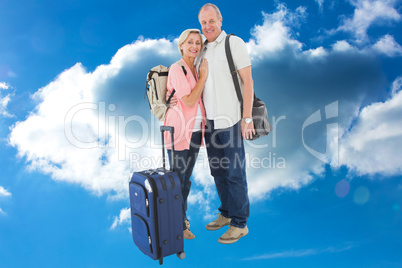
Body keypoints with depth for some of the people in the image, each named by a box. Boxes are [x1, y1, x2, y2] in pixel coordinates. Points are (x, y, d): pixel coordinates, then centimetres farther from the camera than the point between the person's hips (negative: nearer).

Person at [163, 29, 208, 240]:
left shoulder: (195, 69, 14)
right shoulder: (177, 68, -10)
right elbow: (189, 100, -17)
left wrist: (203, 74, 7)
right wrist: (204, 76, -10)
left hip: (195, 130, 8)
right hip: (179, 131, -7)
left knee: (186, 178, 17)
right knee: (177, 179, 3)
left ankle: (182, 216, 33)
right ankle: (179, 225, 17)